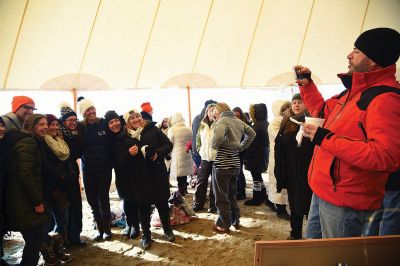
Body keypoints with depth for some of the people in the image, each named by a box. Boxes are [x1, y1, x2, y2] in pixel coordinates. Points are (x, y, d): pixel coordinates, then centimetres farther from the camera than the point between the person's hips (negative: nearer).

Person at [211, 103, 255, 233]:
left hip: (223, 164, -8)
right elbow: (252, 134, 21)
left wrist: (214, 145, -14)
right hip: (235, 163, 8)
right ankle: (235, 221, 31)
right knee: (232, 194, 22)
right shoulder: (239, 121, 11)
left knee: (221, 197, 6)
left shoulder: (222, 121, -13)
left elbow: (218, 135, -34)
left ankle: (224, 225, 16)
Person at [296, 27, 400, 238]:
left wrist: (326, 138, -28)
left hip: (344, 203, -9)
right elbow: (322, 111, 27)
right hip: (323, 191, 10)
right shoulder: (354, 92, 11)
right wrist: (306, 84, 15)